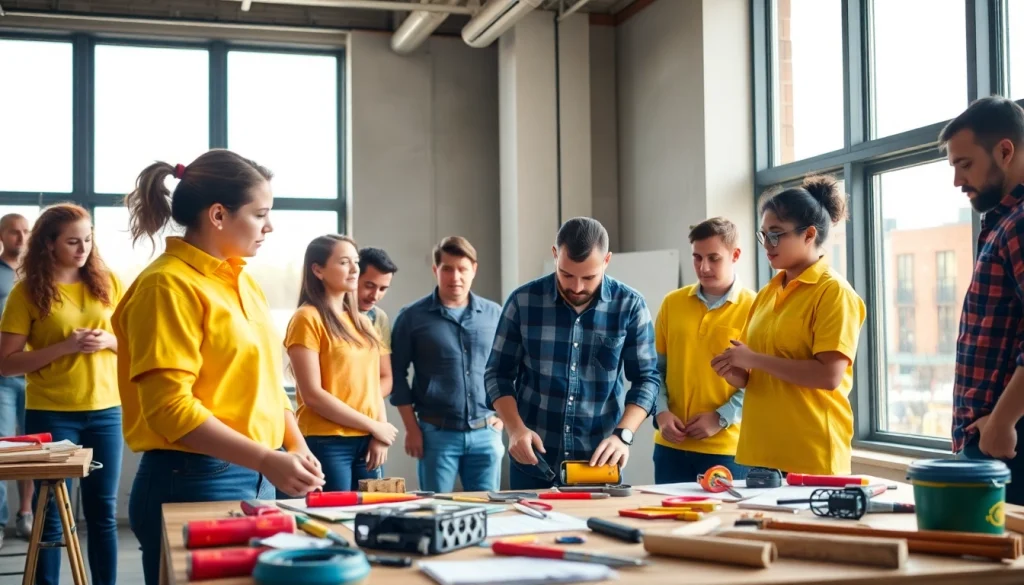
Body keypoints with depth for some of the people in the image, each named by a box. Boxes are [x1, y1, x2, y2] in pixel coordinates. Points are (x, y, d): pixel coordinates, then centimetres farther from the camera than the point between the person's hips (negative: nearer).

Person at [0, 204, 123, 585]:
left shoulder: (108, 283, 4)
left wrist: (108, 341, -10)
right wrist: (66, 346, -18)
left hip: (106, 411, 3)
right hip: (51, 414, -2)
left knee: (103, 511, 8)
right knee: (51, 515, 4)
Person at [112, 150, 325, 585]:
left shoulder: (243, 282, 11)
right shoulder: (169, 285, -13)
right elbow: (169, 407, -20)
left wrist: (298, 448, 3)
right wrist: (266, 460, -24)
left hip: (256, 480, 8)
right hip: (194, 485, -8)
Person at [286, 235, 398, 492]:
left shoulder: (361, 321, 14)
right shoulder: (308, 318, -8)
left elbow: (372, 383, 14)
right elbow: (312, 395, -14)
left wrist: (379, 437, -1)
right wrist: (373, 426, -10)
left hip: (367, 442, 7)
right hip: (327, 443, -7)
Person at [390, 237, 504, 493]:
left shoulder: (494, 314, 6)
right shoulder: (412, 317, -1)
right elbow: (397, 374, 0)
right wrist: (412, 428, -3)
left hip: (486, 433, 2)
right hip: (437, 434, -2)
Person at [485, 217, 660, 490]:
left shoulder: (630, 306, -5)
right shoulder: (523, 301, -5)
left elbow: (646, 378, -2)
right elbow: (499, 373, 1)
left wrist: (623, 434, -17)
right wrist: (515, 428, -14)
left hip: (600, 462, 0)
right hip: (532, 462, 0)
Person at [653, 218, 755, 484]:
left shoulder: (753, 308, -4)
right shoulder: (672, 303, 8)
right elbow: (656, 367, 11)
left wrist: (721, 418, -14)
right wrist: (661, 412, -4)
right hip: (672, 445, 3)